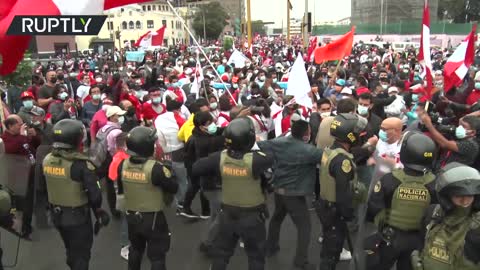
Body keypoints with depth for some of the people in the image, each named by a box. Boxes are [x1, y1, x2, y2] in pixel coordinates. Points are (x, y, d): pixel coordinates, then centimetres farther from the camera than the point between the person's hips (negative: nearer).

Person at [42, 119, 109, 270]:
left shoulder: (47, 160, -5)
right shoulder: (80, 163, -24)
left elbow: (43, 188, 6)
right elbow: (95, 195, -23)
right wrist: (97, 209, -3)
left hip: (56, 215, 6)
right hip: (77, 215, -6)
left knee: (71, 251, 27)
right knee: (81, 254, 13)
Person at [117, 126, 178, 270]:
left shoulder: (123, 165, -9)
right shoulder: (155, 168, -26)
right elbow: (174, 188, -16)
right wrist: (166, 172, -1)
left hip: (131, 216, 6)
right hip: (153, 218, -5)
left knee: (136, 249, 30)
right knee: (157, 256, 10)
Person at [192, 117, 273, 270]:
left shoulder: (220, 158, -16)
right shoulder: (256, 159, -27)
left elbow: (195, 169, -6)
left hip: (228, 214, 3)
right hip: (252, 215, -3)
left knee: (221, 252, 23)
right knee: (256, 256, 19)